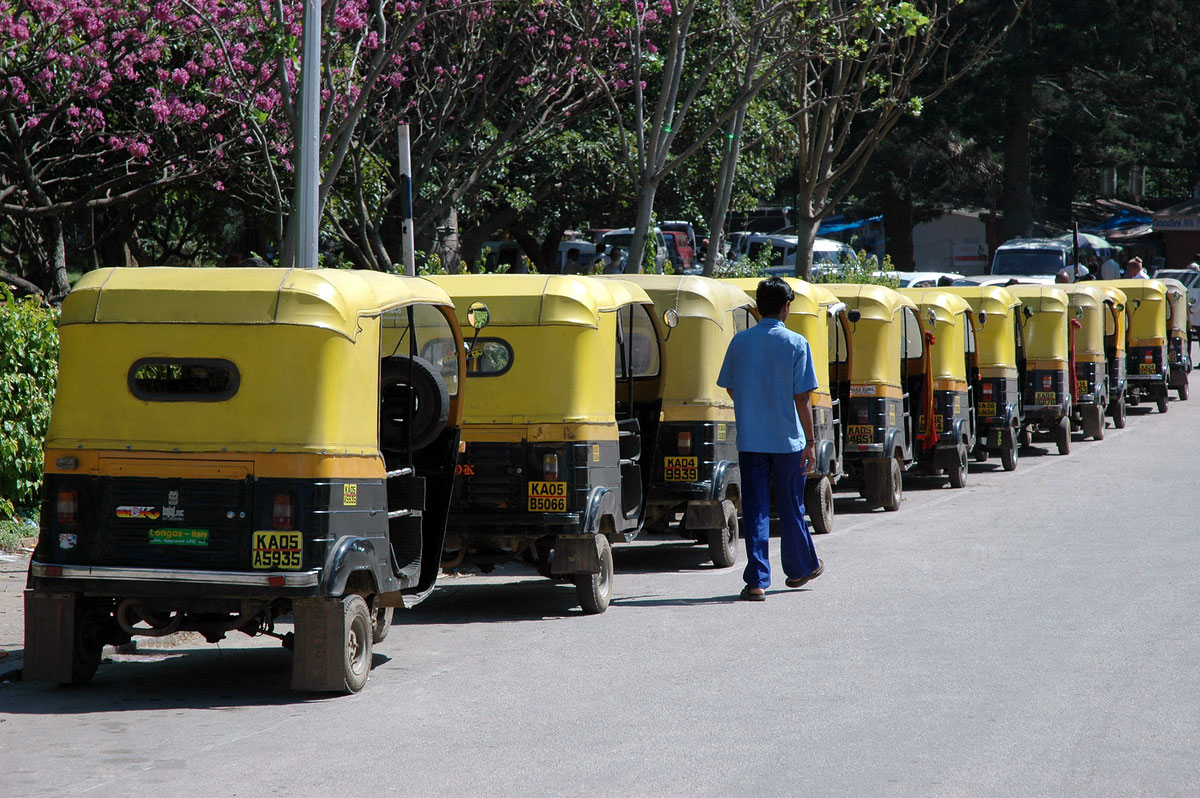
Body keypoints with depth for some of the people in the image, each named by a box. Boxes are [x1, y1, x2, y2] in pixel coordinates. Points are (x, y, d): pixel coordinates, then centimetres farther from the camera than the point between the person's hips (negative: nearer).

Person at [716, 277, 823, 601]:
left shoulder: (740, 341, 0)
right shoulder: (795, 343, -9)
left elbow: (729, 387, 10)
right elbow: (802, 398, -11)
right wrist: (810, 442, -6)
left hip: (750, 439, 2)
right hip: (787, 439, -2)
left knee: (755, 509, 3)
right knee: (790, 505, 14)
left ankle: (757, 580, -3)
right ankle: (800, 568, 31)